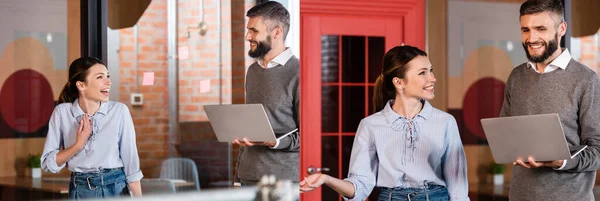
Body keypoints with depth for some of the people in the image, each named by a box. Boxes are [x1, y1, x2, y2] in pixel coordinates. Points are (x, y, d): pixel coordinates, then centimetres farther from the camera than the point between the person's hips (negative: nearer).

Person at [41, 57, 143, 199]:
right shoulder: (62, 112, -5)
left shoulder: (119, 111, -7)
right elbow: (48, 164, -4)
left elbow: (131, 161, -4)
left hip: (116, 188, 0)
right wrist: (78, 145, -16)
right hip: (80, 190, 0)